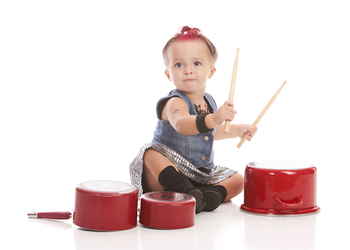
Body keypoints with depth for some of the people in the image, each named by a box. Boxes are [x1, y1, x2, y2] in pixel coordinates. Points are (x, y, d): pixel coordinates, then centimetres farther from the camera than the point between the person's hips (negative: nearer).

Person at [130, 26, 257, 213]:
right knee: (152, 153, -34)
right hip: (171, 171, -7)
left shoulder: (208, 101, 7)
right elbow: (181, 124, -45)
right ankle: (186, 191, -45)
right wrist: (212, 119, -60)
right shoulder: (175, 103, -18)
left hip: (201, 175, 7)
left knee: (237, 180, -4)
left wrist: (236, 130, 24)